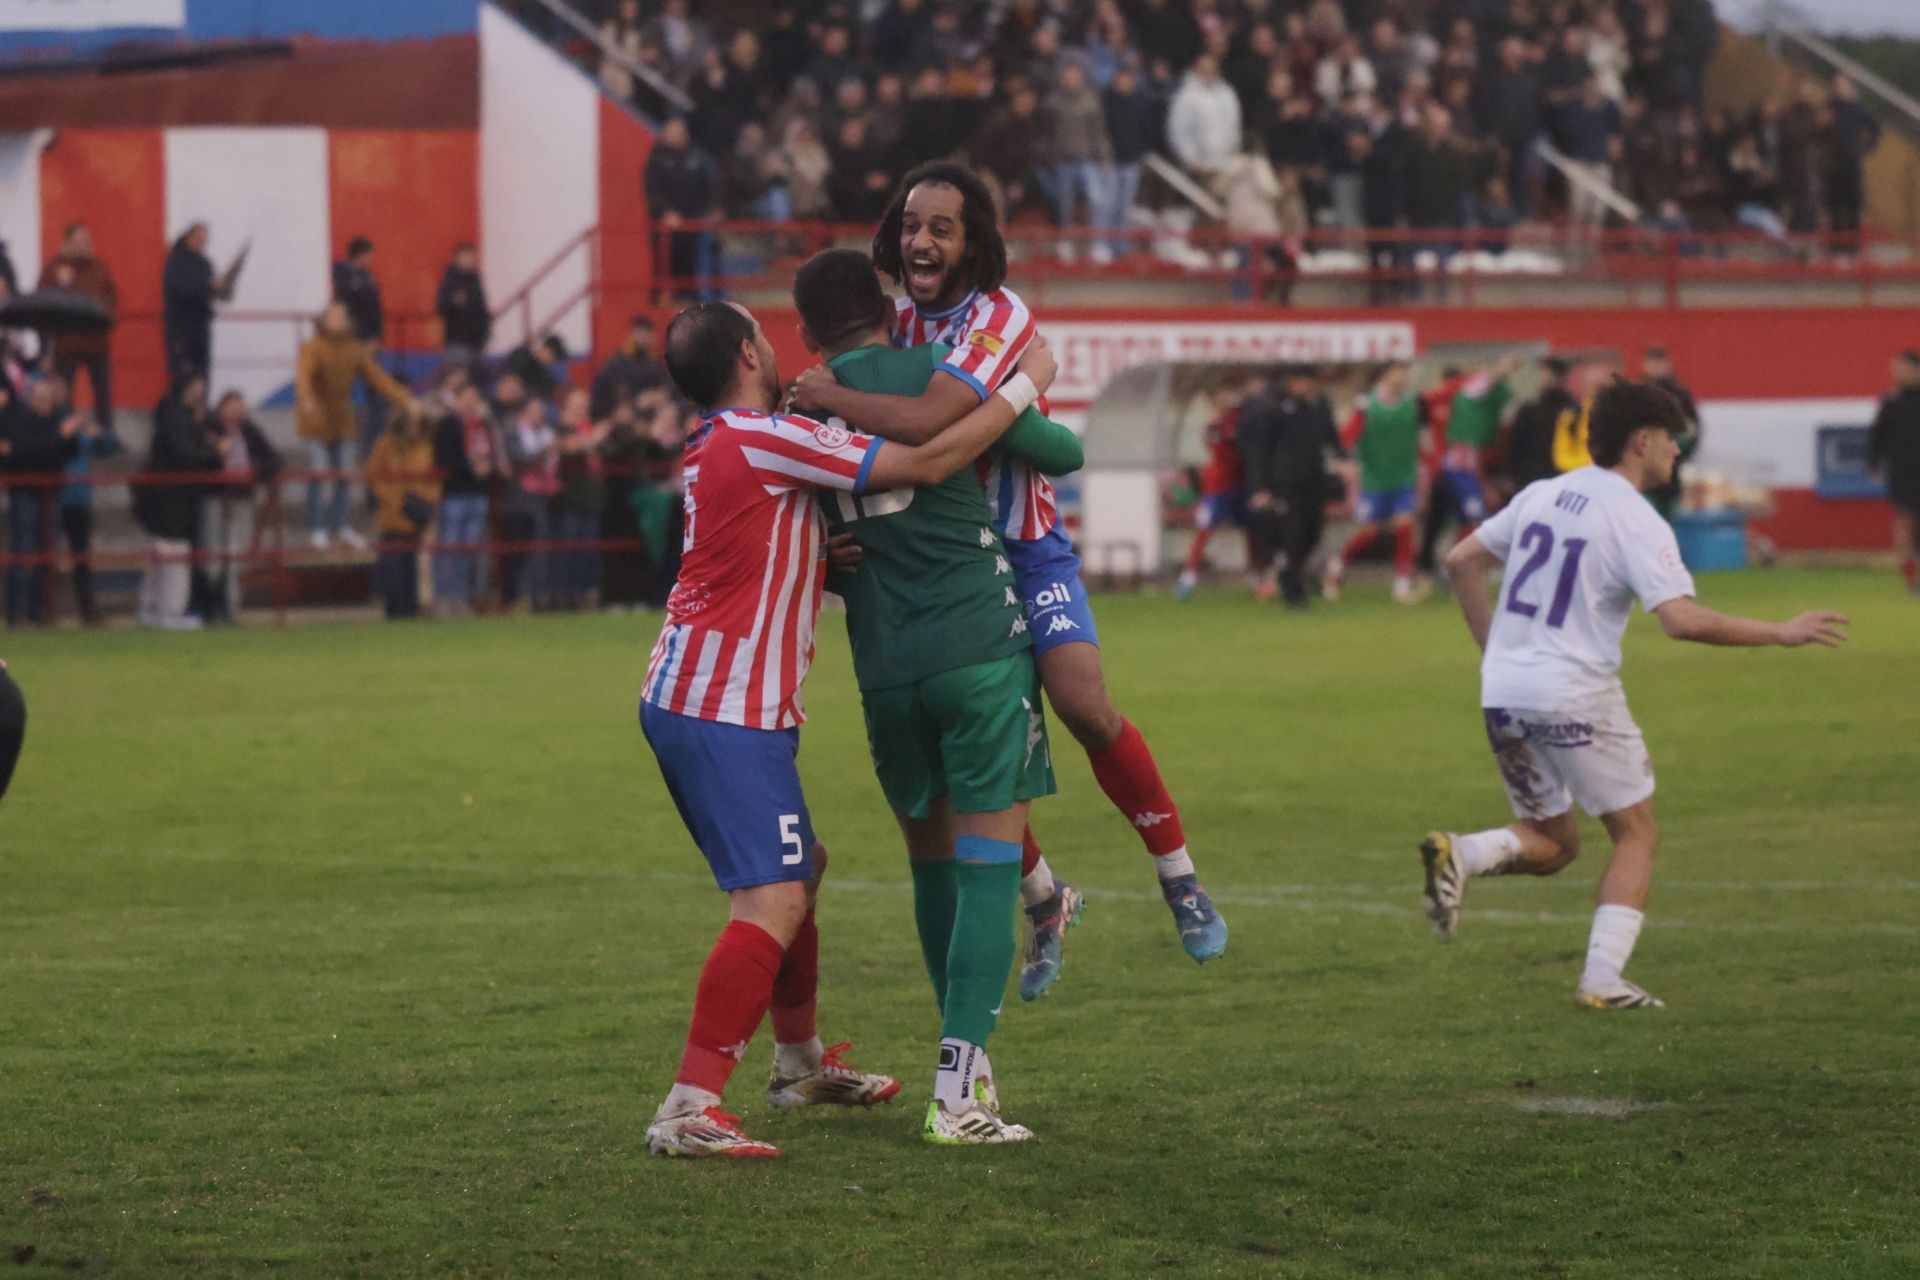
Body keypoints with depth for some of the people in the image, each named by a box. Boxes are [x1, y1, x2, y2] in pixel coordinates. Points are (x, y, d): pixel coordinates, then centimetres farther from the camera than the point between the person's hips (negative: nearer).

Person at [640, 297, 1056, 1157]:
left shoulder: (722, 447, 15)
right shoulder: (768, 441, -15)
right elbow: (928, 463, -16)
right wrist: (1025, 386, -5)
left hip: (686, 698, 10)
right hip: (725, 709, -10)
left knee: (800, 868, 23)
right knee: (772, 903, -14)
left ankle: (800, 1064, 37)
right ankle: (689, 1110, -21)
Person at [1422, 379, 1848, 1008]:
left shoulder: (1542, 494, 10)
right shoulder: (1637, 522, -12)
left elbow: (1461, 562, 16)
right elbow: (1683, 620, -23)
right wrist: (1781, 633, -14)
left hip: (1503, 693, 6)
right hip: (1577, 697, -6)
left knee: (1552, 844, 18)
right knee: (1637, 834, 10)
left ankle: (1460, 854, -10)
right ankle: (1603, 977, -1)